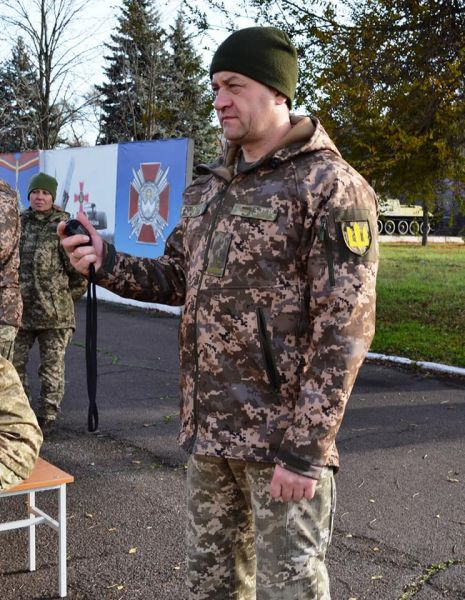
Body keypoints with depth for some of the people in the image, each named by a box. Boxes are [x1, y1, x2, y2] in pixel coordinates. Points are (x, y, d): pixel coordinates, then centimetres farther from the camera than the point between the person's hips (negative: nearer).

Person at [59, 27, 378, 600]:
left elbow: (345, 327, -17)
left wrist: (304, 447, -20)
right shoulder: (208, 188, 12)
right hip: (207, 427, 7)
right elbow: (179, 279, 18)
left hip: (282, 434, -7)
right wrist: (109, 264, -1)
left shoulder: (330, 187, -12)